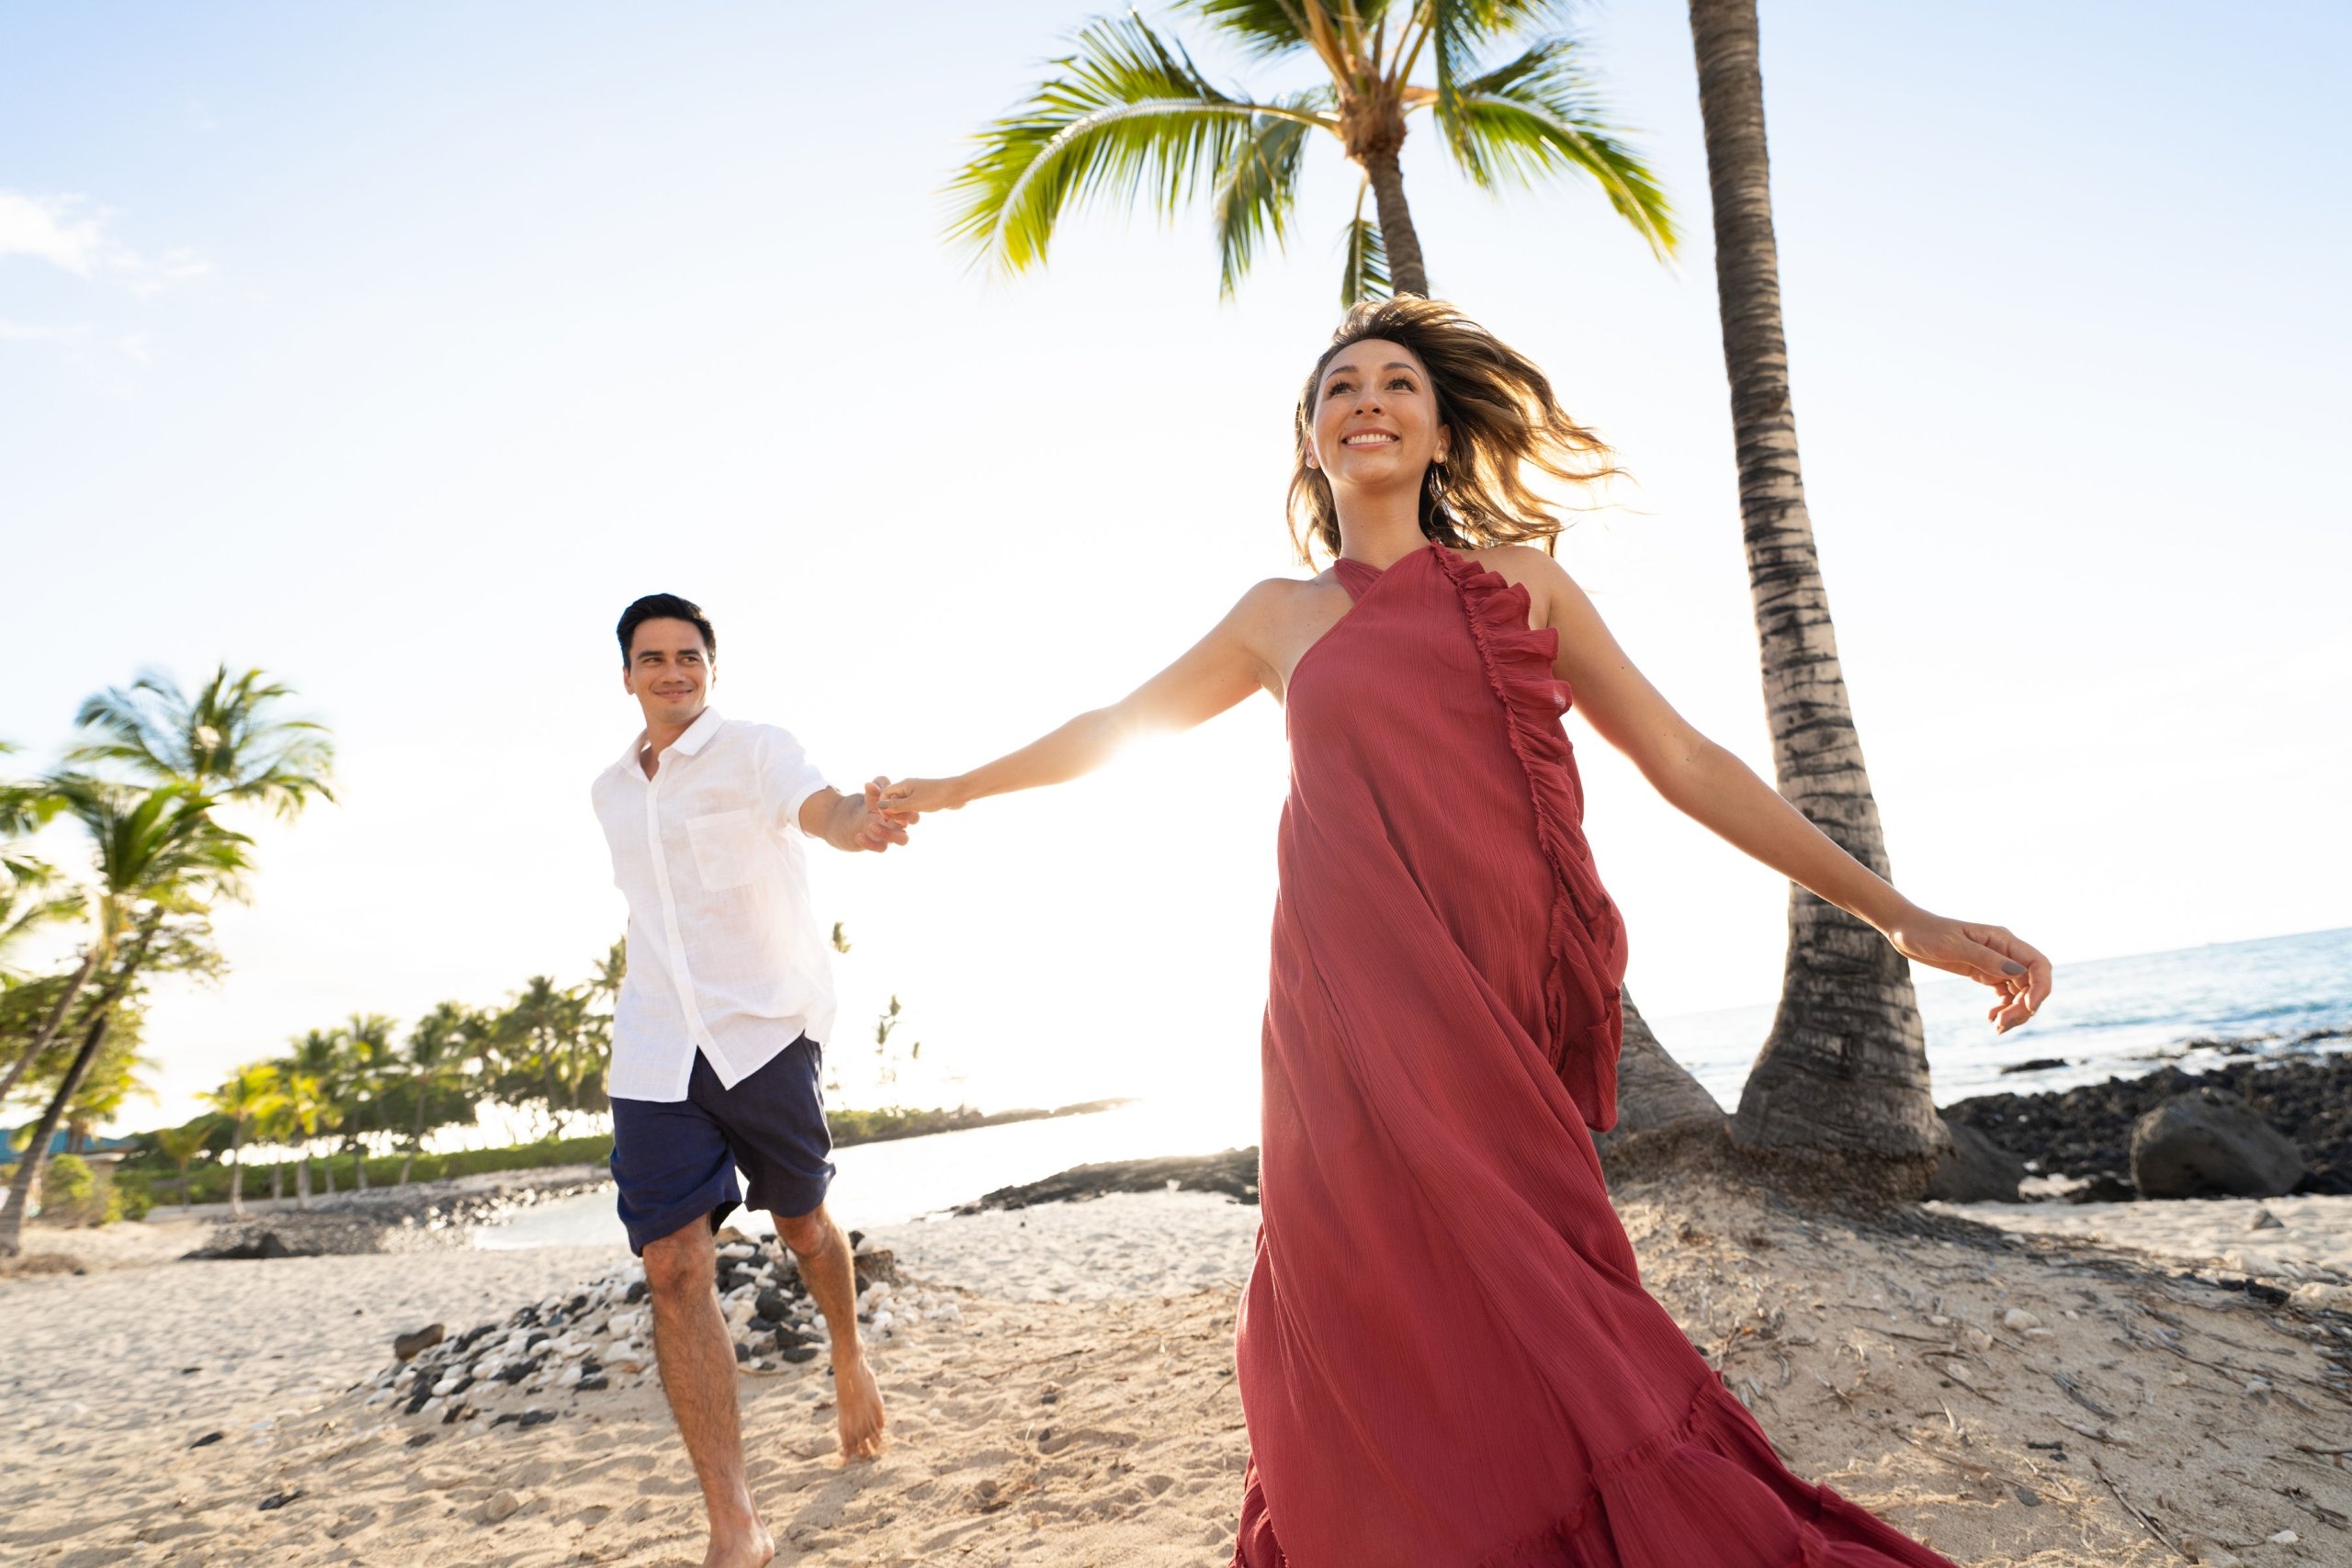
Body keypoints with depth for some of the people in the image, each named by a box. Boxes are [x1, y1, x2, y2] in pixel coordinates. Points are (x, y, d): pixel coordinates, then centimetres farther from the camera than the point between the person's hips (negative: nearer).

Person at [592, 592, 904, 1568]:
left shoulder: (756, 752, -5)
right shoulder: (611, 792, 14)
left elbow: (820, 808, -27)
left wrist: (861, 821, -51)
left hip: (767, 1030, -4)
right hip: (655, 1053, 4)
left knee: (802, 1226, 11)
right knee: (674, 1267, -7)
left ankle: (849, 1360, 44)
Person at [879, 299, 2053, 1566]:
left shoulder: (1521, 582, 11)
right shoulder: (1280, 619, 13)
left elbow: (1684, 763, 10)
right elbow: (1114, 726, 25)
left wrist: (1900, 914, 6)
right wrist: (958, 788, 34)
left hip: (1507, 1015, 1)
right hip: (1355, 1021, 0)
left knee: (1525, 1325, 3)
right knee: (1398, 1339, -1)